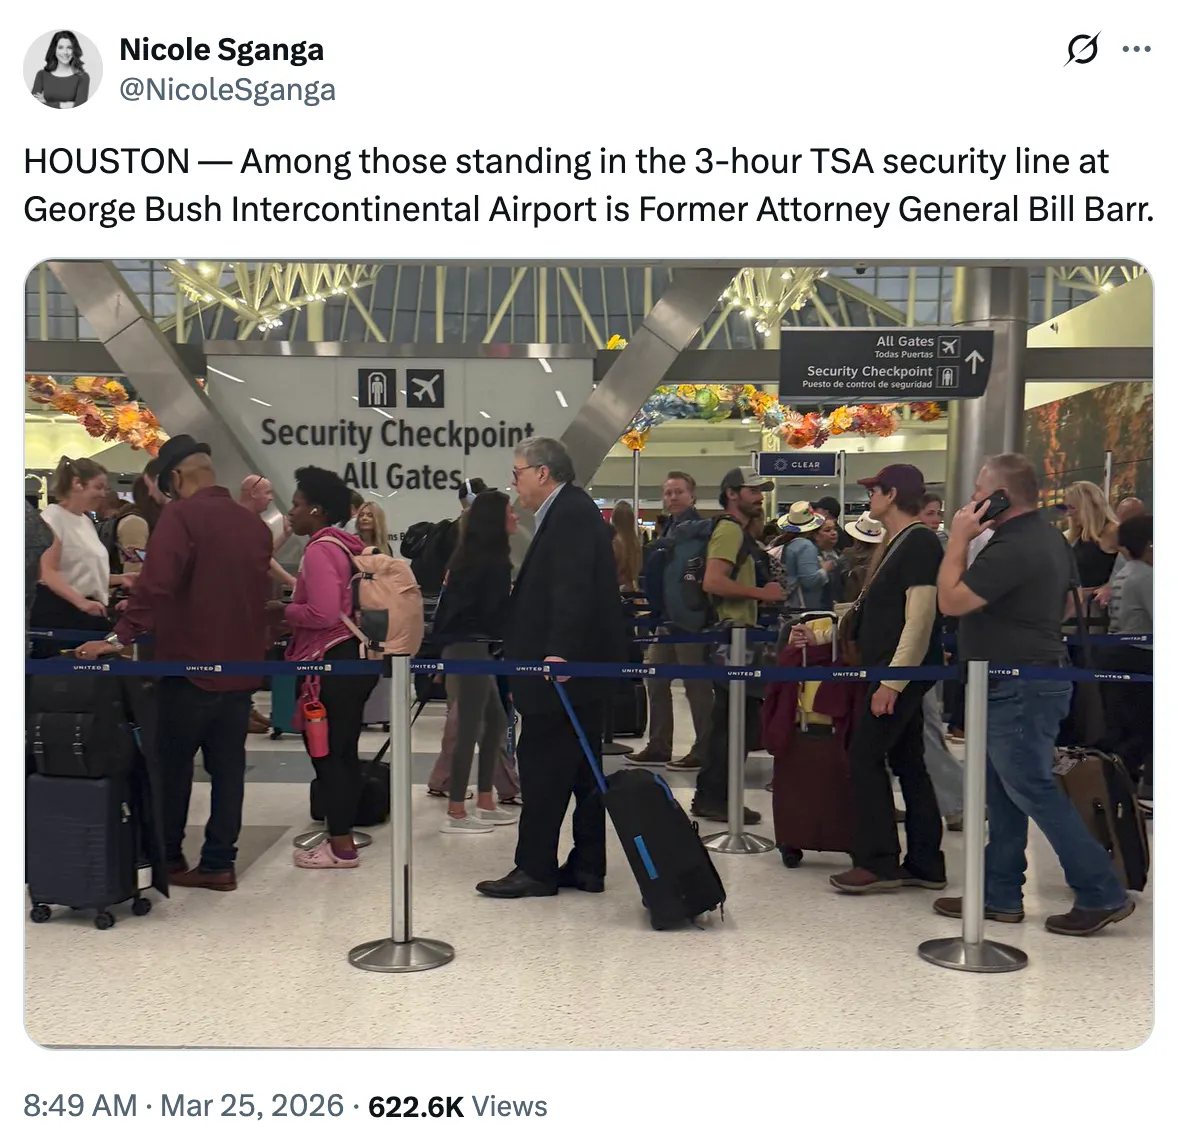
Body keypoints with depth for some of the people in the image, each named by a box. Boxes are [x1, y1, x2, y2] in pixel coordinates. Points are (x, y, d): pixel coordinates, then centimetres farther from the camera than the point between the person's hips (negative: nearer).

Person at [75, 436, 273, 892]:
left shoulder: (182, 515, -12)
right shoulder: (254, 523, 7)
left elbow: (155, 582, -22)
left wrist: (121, 637, -20)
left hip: (190, 663, -5)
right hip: (241, 666, 6)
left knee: (173, 767, 9)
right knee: (228, 768, 10)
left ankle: (168, 859, 18)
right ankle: (219, 863, 14)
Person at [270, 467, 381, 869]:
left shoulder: (320, 550, -15)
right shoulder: (348, 545, 13)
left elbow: (323, 614, -24)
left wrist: (283, 610, -8)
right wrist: (291, 608, 19)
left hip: (331, 664, -9)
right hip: (356, 658, 9)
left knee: (326, 753, -1)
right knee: (345, 750, 15)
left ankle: (341, 845, 6)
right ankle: (342, 832, 25)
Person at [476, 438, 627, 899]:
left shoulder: (571, 513, -12)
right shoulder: (568, 512, 20)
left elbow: (574, 589, -24)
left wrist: (558, 652, -31)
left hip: (565, 665, -11)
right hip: (579, 663, 11)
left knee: (542, 764, -4)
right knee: (580, 767, 12)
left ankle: (536, 869, 4)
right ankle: (586, 866, 20)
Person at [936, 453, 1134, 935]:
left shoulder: (1013, 548, -22)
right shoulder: (1043, 537, 13)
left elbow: (951, 601, -21)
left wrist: (958, 539, -14)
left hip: (1019, 689, -11)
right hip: (1022, 686, 11)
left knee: (1033, 791, -3)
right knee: (1003, 794, 14)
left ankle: (1102, 894, 6)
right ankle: (999, 896, 22)